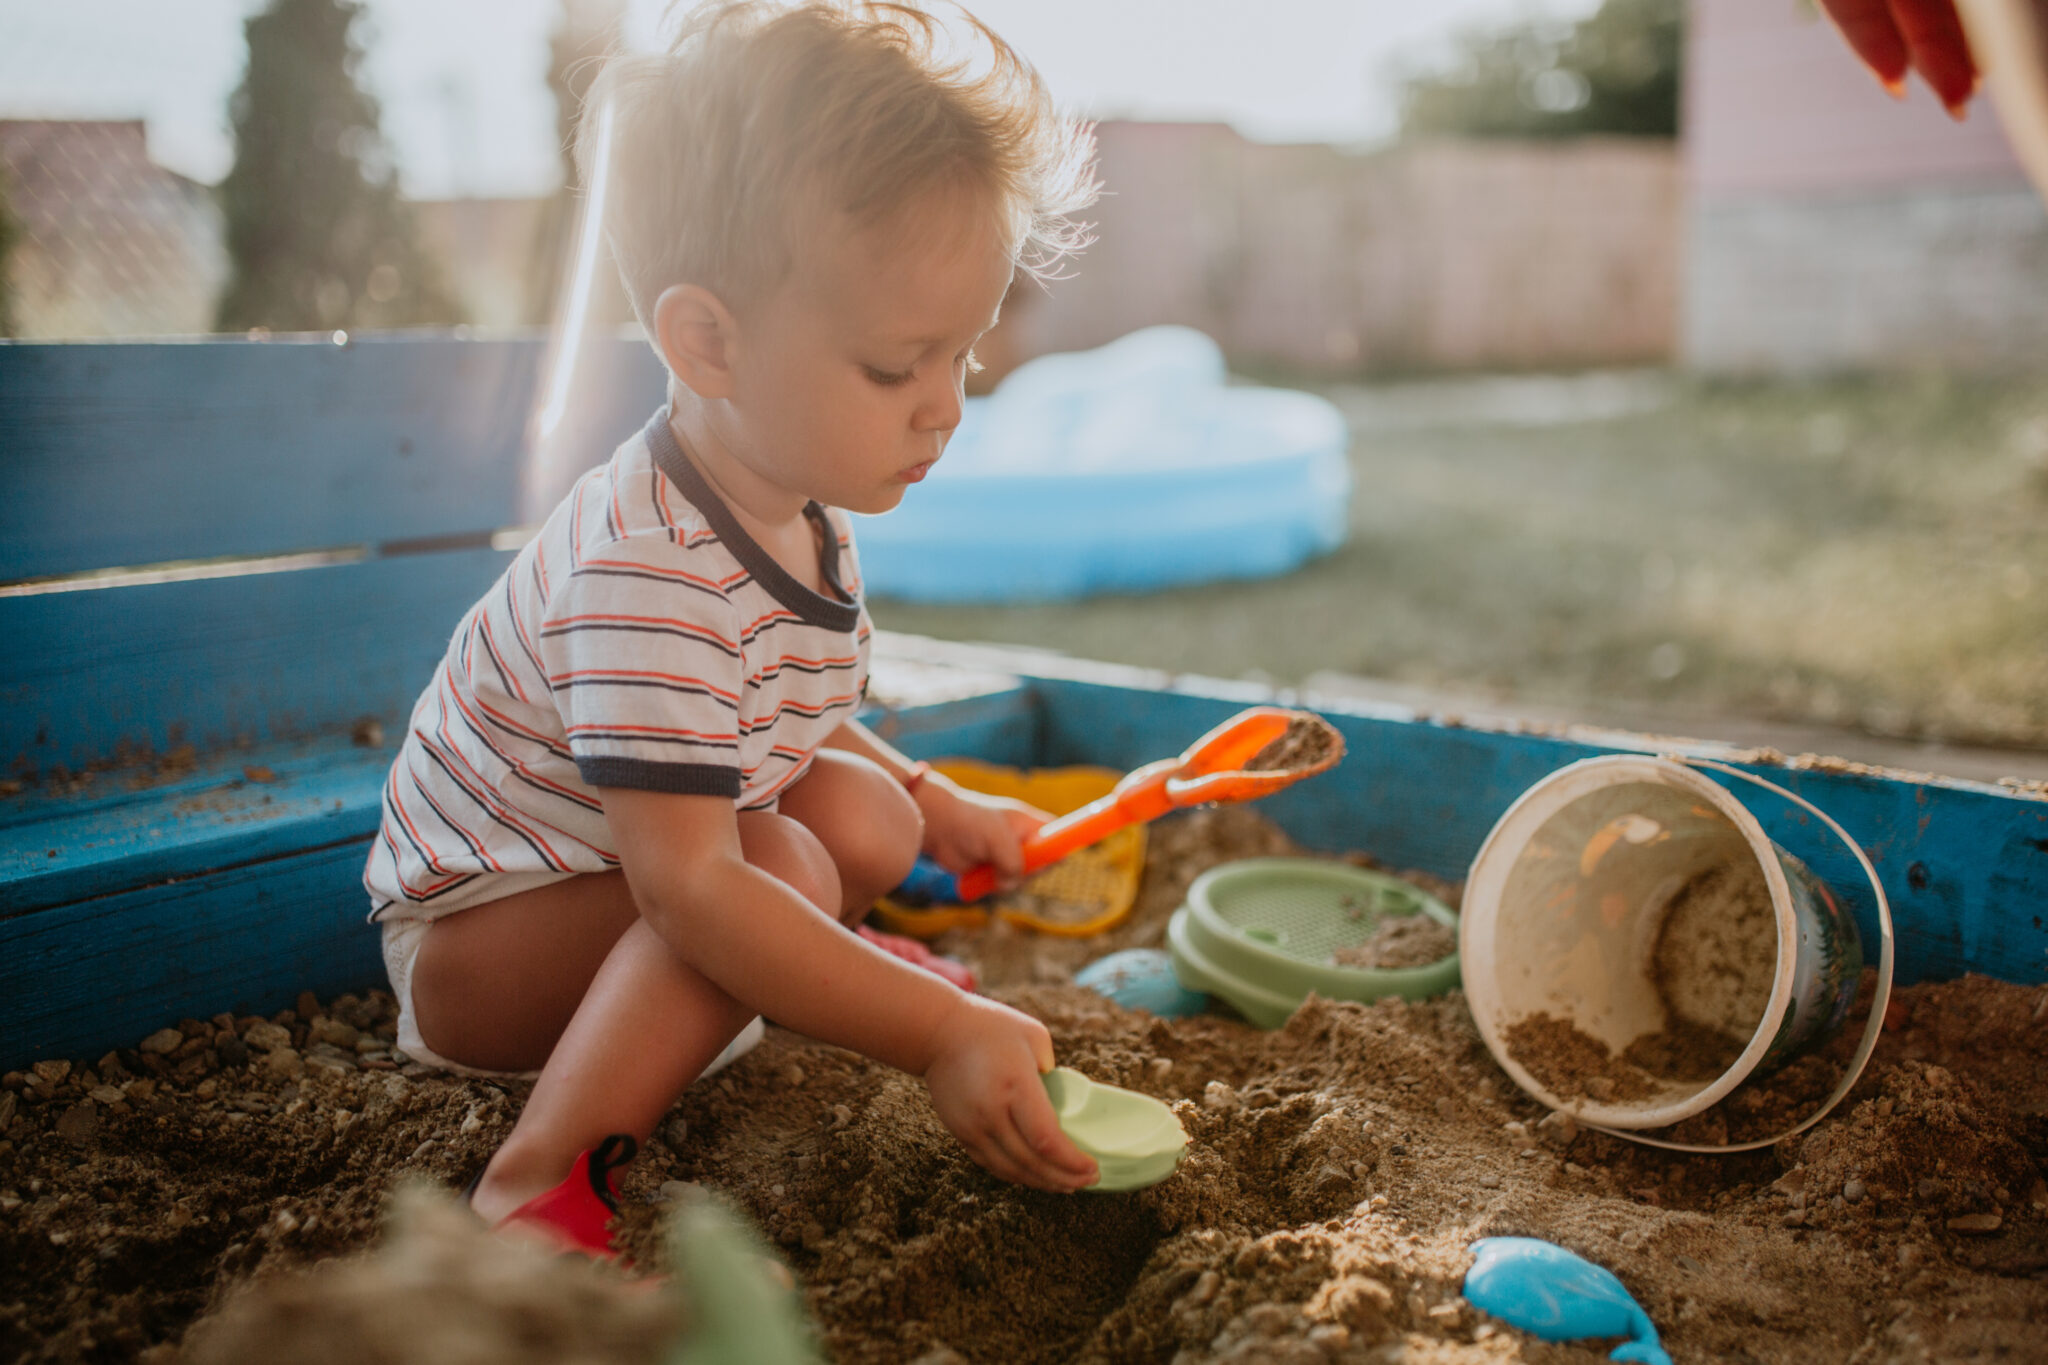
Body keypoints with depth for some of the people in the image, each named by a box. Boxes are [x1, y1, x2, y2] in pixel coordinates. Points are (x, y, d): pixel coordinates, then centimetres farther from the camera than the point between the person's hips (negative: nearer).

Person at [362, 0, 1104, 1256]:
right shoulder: (647, 579, -35)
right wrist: (940, 1034, -40)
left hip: (621, 868, 9)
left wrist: (935, 806, 9)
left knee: (867, 819, -8)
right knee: (785, 866, -30)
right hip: (467, 933, -8)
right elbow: (690, 888, -39)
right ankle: (533, 1187, -29)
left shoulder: (800, 517, -4)